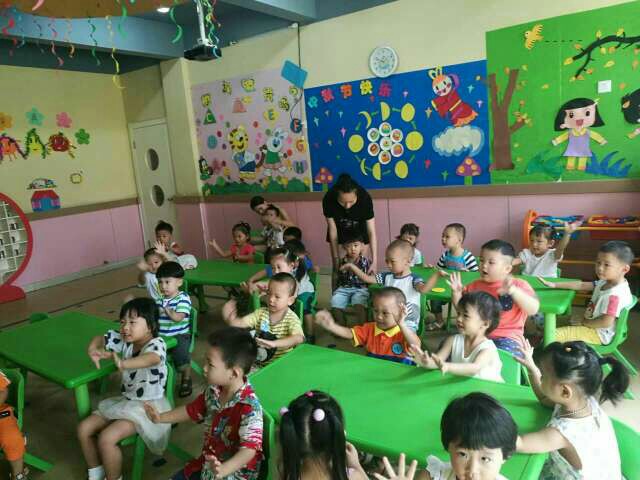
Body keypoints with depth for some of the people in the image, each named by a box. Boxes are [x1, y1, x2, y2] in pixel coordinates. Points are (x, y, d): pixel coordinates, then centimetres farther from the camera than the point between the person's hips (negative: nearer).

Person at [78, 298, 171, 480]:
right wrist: (92, 350, -13)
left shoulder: (157, 344, -25)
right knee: (84, 429, 5)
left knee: (106, 438, -21)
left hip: (148, 406, -8)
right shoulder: (125, 340, -3)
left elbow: (152, 358, -49)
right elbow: (100, 338, 11)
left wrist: (123, 364, -66)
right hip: (125, 401, 8)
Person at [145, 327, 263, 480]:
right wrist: (161, 418, 10)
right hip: (208, 462, 8)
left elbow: (249, 448, -36)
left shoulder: (249, 407, -31)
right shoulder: (213, 391, -5)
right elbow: (192, 410, 12)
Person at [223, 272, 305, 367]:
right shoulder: (261, 313, 0)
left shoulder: (292, 318, -15)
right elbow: (241, 322, -5)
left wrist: (274, 343, -43)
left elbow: (299, 338, -33)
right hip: (259, 362, 3)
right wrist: (230, 319, -25)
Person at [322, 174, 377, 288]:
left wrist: (374, 261, -40)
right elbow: (332, 229, -23)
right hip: (339, 230, 1)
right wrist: (336, 258, -22)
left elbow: (371, 232, -33)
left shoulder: (365, 198, -35)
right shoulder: (328, 199, -34)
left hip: (359, 229, 0)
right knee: (337, 268, -1)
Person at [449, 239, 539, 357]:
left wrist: (513, 291, -33)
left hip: (507, 338, -4)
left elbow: (533, 309, -17)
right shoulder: (475, 286, 12)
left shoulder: (518, 285, -2)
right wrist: (456, 293, -2)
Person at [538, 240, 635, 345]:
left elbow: (606, 322, -33)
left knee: (553, 335, -16)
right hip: (594, 325, 10)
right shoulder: (606, 282, -1)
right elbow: (582, 285, 7)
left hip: (599, 334, -10)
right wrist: (554, 285, 5)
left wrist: (585, 323, -15)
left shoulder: (615, 295, -32)